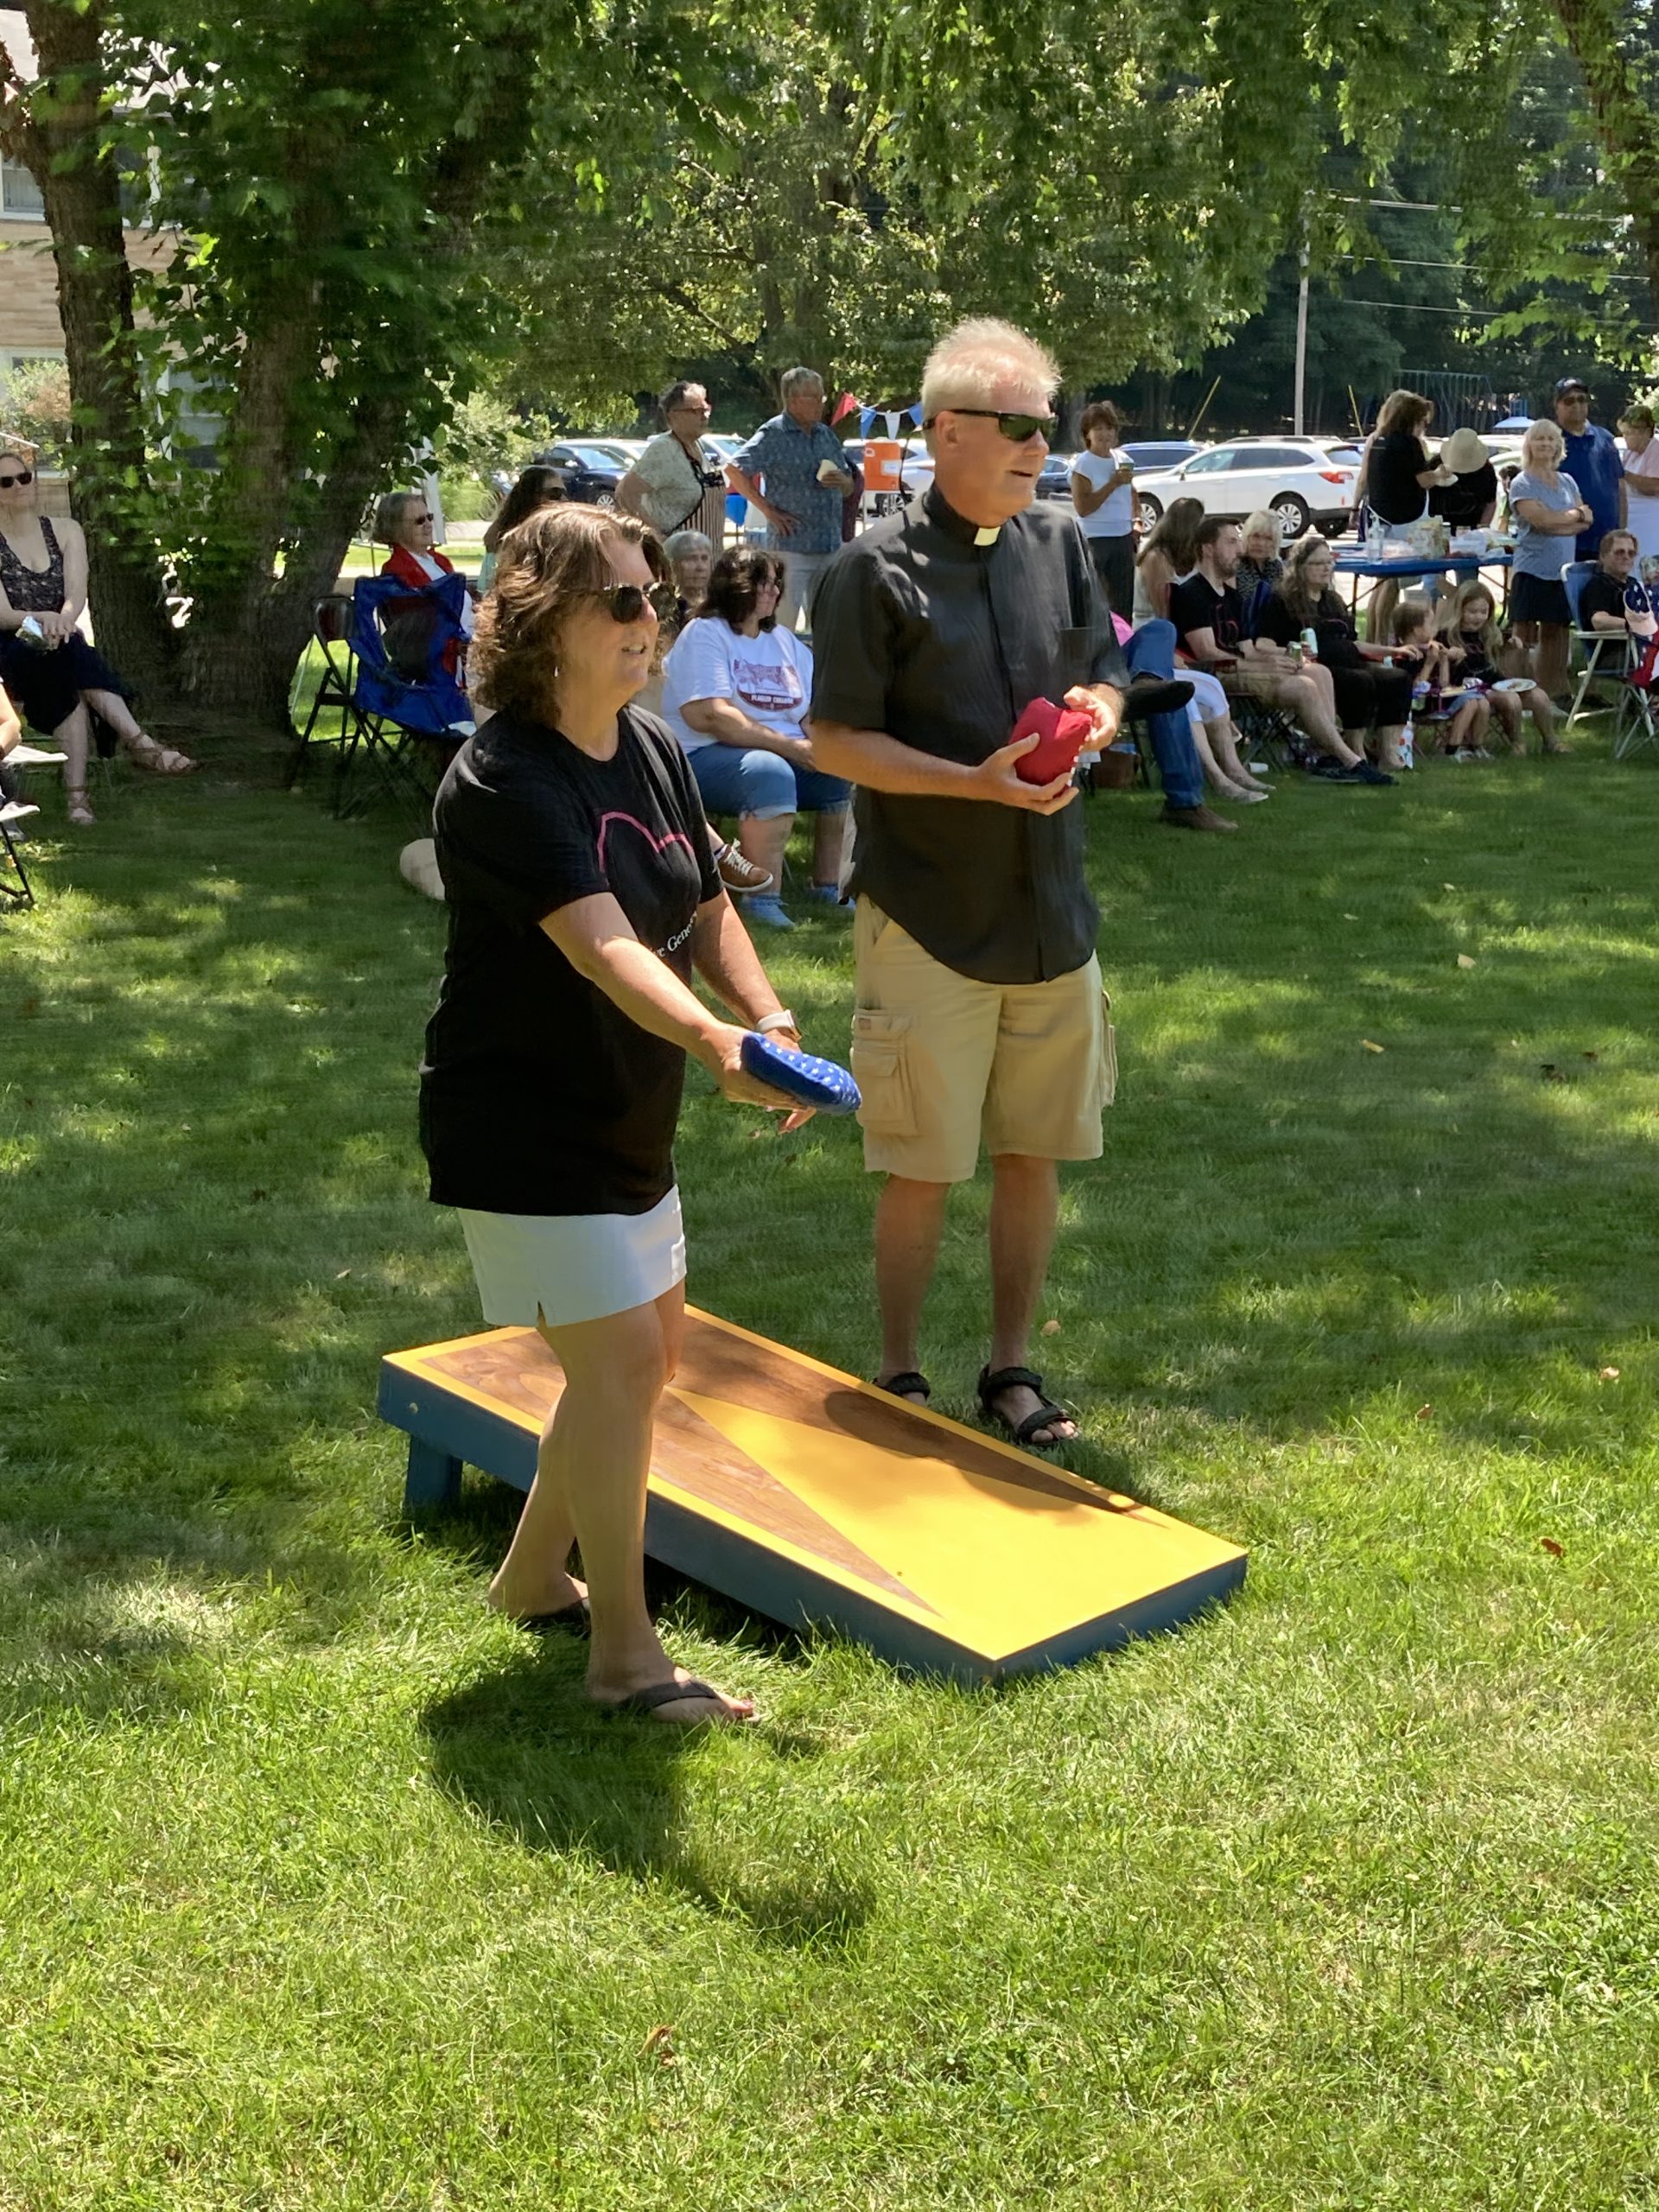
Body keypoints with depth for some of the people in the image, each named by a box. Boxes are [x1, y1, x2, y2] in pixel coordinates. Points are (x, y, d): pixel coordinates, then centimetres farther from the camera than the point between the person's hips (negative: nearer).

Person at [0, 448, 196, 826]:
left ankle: (77, 794, -46)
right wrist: (40, 620, -32)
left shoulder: (65, 531, 11)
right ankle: (136, 740, -46)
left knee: (70, 690, -34)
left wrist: (62, 622, -27)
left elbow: (77, 595, -3)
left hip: (57, 650, 3)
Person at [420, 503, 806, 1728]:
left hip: (629, 1121, 9)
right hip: (523, 1129, -9)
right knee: (619, 1356, -11)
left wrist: (768, 1013, -9)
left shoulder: (655, 750, 3)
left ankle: (535, 1575, 35)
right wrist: (716, 1045, -50)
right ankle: (626, 1652, 2)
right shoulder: (504, 782, -23)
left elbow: (706, 911, 9)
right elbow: (604, 948, -35)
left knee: (648, 1352, 16)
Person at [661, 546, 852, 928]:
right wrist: (790, 746, -20)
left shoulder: (786, 642, 18)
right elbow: (709, 715, -18)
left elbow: (814, 713, 11)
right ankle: (763, 901, -32)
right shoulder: (704, 634, -4)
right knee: (770, 773, -37)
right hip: (707, 757, -7)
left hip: (789, 753, 7)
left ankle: (828, 889, -2)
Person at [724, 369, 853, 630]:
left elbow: (848, 488, 23)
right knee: (783, 625, -8)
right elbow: (734, 470, -11)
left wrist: (843, 481, -2)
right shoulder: (774, 434, -5)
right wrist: (768, 510, -12)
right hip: (791, 544, -6)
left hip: (830, 545, 7)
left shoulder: (826, 434, 15)